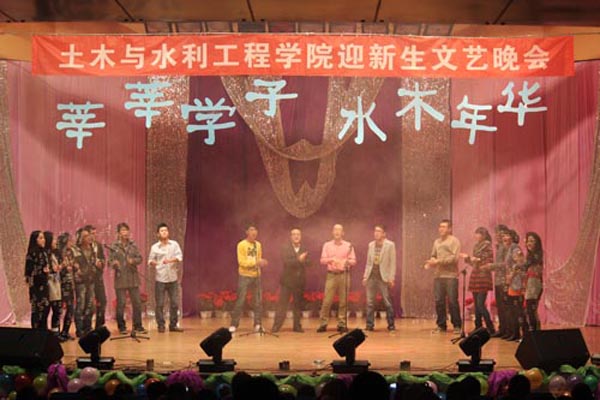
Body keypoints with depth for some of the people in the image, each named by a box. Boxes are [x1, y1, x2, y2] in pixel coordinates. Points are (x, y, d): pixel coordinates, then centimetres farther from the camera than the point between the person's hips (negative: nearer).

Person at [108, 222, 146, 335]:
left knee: (137, 302, 4)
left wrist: (133, 260, -15)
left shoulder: (133, 245, 7)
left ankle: (138, 326, 14)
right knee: (121, 303, 0)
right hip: (120, 279, -3)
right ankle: (122, 327, 12)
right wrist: (114, 263, -26)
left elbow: (139, 258, 6)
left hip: (133, 278, 3)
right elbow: (110, 261, -5)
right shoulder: (114, 247, -1)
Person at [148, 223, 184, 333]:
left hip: (173, 278, 1)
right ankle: (161, 325, 9)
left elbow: (180, 257, -8)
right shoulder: (154, 247, 1)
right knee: (160, 304, 0)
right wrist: (153, 263, -23)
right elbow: (150, 260, 0)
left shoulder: (174, 244, 3)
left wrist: (170, 260, -25)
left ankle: (173, 325, 14)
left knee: (175, 303, 4)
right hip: (160, 279, -1)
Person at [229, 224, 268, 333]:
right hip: (244, 276, -5)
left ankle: (258, 325, 9)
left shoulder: (258, 244, 10)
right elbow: (242, 262, -15)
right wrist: (256, 262, -22)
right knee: (240, 301, -7)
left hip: (256, 276, 5)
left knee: (258, 301, 3)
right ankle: (234, 325, -2)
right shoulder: (241, 245, -8)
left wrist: (262, 263, -7)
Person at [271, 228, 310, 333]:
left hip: (299, 281, 3)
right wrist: (298, 260, -23)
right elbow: (286, 262, -15)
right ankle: (276, 326, 0)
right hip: (287, 280, -3)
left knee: (298, 305, 6)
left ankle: (297, 326, 14)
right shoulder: (285, 248, 0)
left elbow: (308, 262, -3)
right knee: (282, 304, -3)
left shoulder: (304, 249, 9)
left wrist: (302, 260, -22)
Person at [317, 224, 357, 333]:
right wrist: (331, 259, -15)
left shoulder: (348, 245, 7)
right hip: (331, 275, 0)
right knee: (327, 300, -4)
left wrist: (347, 261, -18)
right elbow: (322, 260, 4)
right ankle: (323, 323, 1)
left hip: (344, 275, 0)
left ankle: (341, 324, 6)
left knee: (343, 301, -1)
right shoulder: (327, 245, 9)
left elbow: (353, 261, 3)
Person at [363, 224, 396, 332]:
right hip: (371, 277, 4)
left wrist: (391, 278, -9)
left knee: (388, 302, -2)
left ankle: (391, 325, 6)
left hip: (383, 277, -4)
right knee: (370, 302, 4)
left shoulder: (390, 245, -2)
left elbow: (393, 263, -4)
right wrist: (365, 276, 7)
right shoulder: (371, 245, 12)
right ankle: (370, 325, 9)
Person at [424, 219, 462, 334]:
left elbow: (454, 257, -11)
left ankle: (457, 325, 5)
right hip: (438, 275, 6)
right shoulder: (437, 242, 18)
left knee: (452, 301, -5)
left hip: (451, 275, -5)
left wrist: (439, 261, -15)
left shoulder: (454, 241, -1)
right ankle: (441, 325, 13)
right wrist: (431, 262, -3)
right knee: (439, 301, 4)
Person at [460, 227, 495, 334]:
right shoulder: (476, 246, 15)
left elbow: (490, 264, -12)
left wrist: (478, 260, -21)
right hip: (475, 277, 8)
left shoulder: (487, 247, -7)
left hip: (483, 278, -8)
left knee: (480, 304, -13)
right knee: (476, 304, 8)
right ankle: (478, 327, 13)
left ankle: (491, 329, -9)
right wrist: (467, 258, 12)